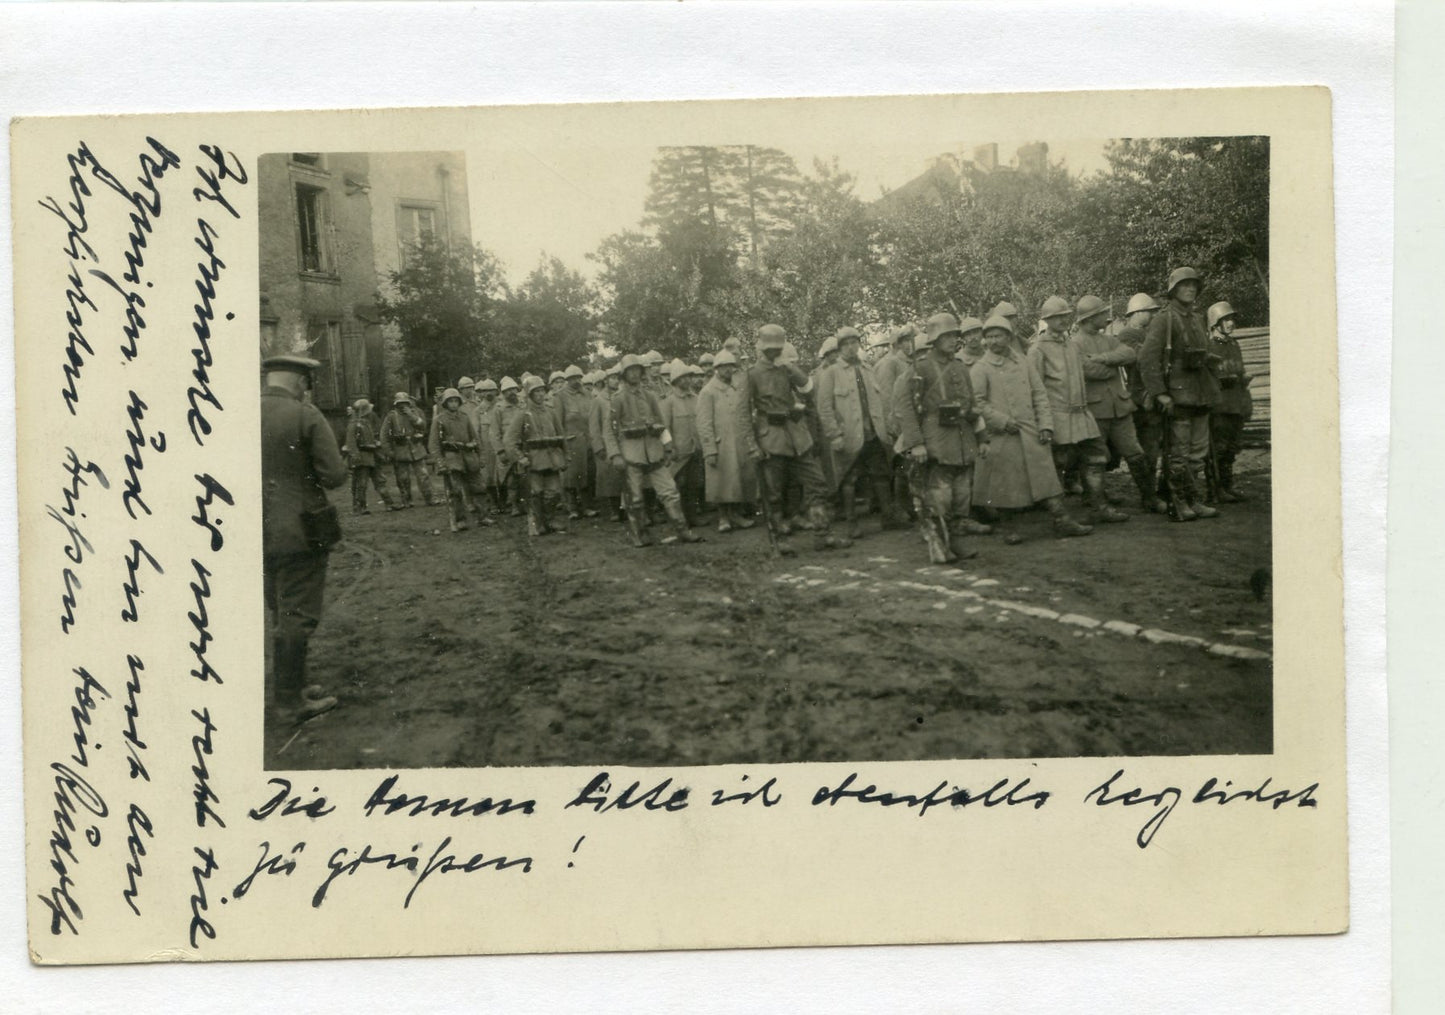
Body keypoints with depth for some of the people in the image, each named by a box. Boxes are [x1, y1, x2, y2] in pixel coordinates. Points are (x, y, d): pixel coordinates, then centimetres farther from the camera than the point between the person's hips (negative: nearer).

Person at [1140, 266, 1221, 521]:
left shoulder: (1197, 320, 15)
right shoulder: (1164, 319, -10)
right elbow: (1147, 358, -17)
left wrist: (1211, 389, 19)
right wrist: (1159, 393, -21)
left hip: (1201, 397, 8)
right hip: (1177, 397, -8)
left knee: (1198, 453, 11)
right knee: (1178, 455, -2)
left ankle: (1195, 502, 17)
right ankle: (1178, 504, 5)